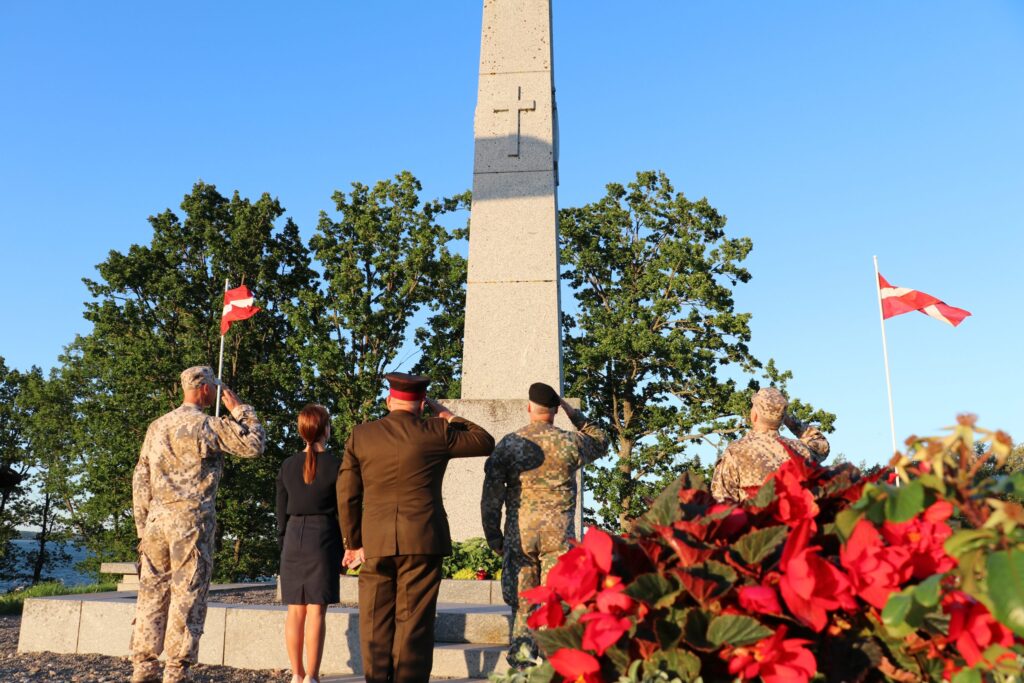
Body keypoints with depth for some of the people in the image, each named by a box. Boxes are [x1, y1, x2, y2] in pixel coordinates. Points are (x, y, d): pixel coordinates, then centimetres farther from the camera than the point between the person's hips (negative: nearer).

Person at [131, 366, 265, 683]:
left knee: (152, 594, 11)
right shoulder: (208, 425, -8)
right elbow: (254, 445, -5)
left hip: (157, 520, 6)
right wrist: (239, 409, 6)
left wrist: (142, 525, 17)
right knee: (187, 597, 0)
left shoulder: (157, 427, 12)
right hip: (191, 520, -6)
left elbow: (140, 479, 13)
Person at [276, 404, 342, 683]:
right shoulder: (335, 466, -7)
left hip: (294, 539, 4)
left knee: (295, 610, 10)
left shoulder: (288, 465, 4)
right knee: (316, 611, -2)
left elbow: (282, 511, 8)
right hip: (323, 539, -4)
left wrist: (284, 545, 17)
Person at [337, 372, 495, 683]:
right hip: (423, 540, -2)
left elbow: (347, 495, 6)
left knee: (376, 624, 10)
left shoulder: (360, 435, 4)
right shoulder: (436, 433, -3)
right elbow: (486, 442, 11)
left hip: (375, 542, 2)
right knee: (413, 623, 3)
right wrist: (447, 415, 16)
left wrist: (352, 542, 15)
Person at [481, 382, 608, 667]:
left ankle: (520, 665, 8)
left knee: (522, 605, 9)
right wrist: (575, 414, 20)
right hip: (559, 535, -1)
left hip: (519, 534, 1)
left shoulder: (507, 444, 2)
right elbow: (601, 442, 23)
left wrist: (493, 537, 9)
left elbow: (490, 496, 0)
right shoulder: (569, 442, 0)